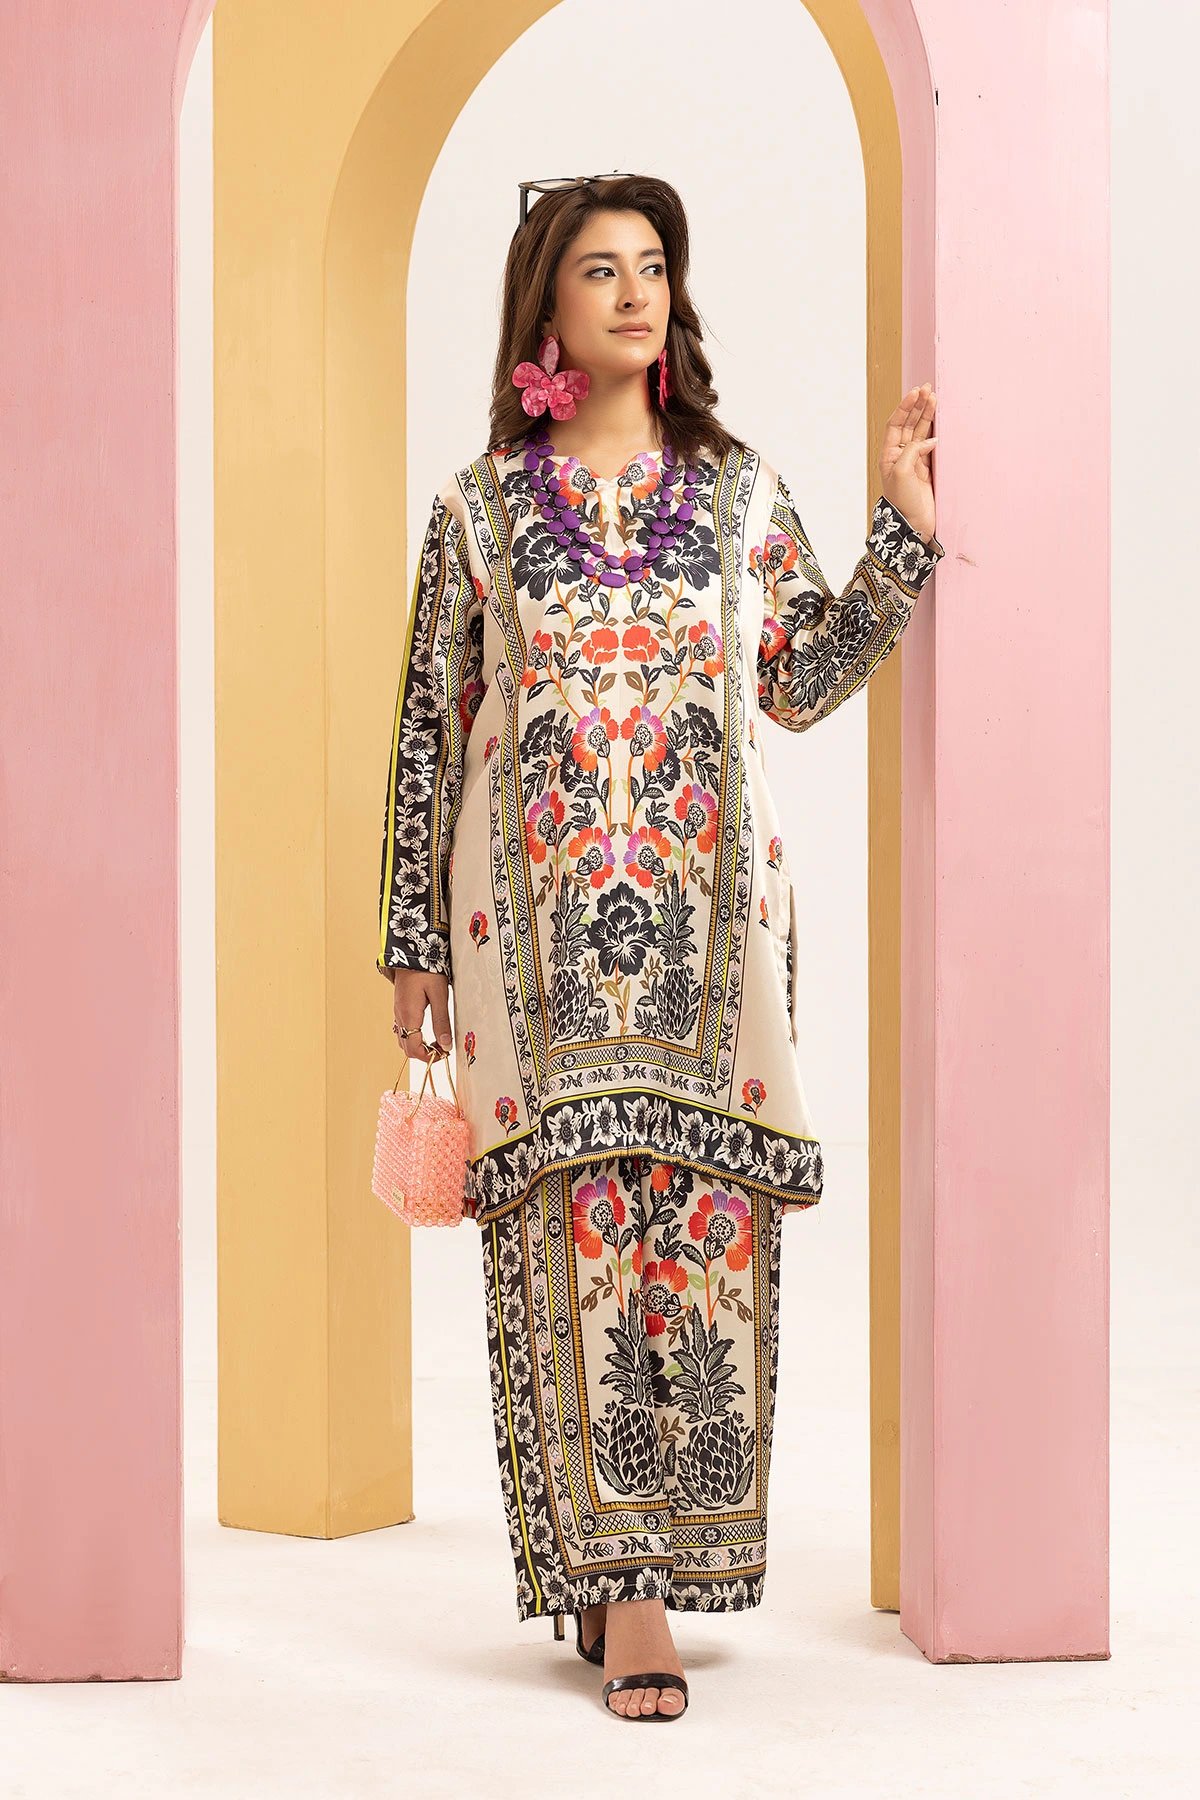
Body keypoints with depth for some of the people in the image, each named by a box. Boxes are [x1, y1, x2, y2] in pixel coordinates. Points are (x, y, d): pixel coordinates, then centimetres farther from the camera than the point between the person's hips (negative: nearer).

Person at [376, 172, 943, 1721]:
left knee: (701, 1222, -4)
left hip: (705, 911, 1)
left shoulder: (740, 491, 12)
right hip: (538, 920, -1)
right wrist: (414, 942, 7)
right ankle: (601, 1559, 3)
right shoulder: (479, 507, 8)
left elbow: (803, 682, 8)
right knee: (569, 1224, -4)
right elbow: (427, 727, 9)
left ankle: (645, 1573, 3)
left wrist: (903, 533, -1)